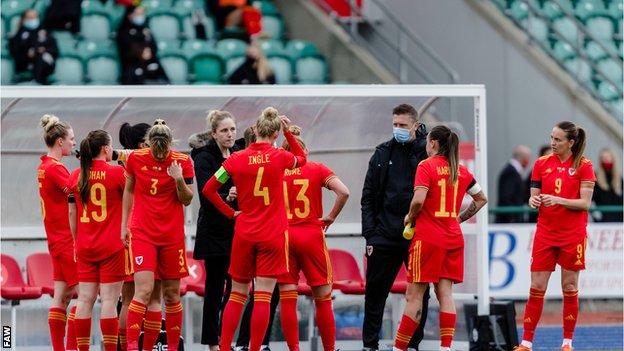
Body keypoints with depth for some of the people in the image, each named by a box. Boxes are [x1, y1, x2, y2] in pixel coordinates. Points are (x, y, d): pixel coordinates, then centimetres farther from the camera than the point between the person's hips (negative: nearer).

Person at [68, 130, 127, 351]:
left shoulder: (76, 176, 5)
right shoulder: (117, 172, -8)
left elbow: (72, 214, 10)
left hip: (85, 247, 4)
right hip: (112, 246, -4)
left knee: (85, 300, 5)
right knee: (109, 300, -5)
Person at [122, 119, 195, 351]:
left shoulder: (182, 162, -4)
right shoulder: (136, 159, -3)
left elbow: (187, 200, -1)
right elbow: (128, 191, 11)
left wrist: (179, 180, -20)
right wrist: (124, 224, 10)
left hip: (172, 235, 1)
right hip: (142, 233, -1)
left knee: (172, 294, 6)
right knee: (143, 290, -15)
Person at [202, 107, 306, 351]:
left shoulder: (237, 159, -2)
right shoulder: (279, 157, -5)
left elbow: (208, 190, 1)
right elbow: (301, 158, 18)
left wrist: (230, 212, 7)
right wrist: (288, 132, 15)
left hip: (244, 233, 2)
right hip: (273, 236, -2)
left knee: (237, 294, 12)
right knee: (263, 296, -3)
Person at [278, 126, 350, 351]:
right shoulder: (317, 169, 2)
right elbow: (343, 192, -11)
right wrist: (331, 218, -1)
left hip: (283, 236, 1)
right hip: (312, 236, -1)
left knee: (287, 299, 3)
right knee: (323, 298, 7)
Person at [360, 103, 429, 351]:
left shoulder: (428, 152, -1)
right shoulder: (383, 154, 7)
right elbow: (368, 197, 9)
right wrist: (370, 235, 3)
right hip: (385, 235, 2)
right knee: (375, 292, 5)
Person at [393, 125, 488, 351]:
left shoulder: (426, 166, -8)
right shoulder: (461, 170, 10)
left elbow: (418, 199, -20)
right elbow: (481, 199, 20)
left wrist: (409, 218, -3)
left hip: (428, 237, -5)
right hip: (453, 238, 5)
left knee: (414, 296, -2)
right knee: (445, 294, 4)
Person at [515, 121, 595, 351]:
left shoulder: (583, 166, -4)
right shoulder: (542, 163, 5)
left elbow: (585, 203, -8)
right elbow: (534, 196, 9)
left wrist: (558, 200, -21)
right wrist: (534, 201, -14)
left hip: (573, 235, -2)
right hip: (545, 233, 2)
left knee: (570, 288, 3)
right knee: (536, 288, -1)